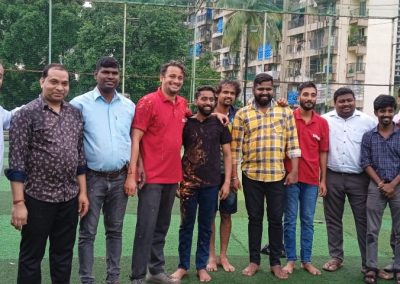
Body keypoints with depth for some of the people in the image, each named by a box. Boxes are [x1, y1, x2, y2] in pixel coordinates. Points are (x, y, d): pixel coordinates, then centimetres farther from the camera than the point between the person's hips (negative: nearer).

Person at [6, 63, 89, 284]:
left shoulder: (75, 114, 9)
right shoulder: (26, 114, -8)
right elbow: (16, 162, -11)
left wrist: (82, 192, 9)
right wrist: (18, 202, -15)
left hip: (69, 198, 5)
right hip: (37, 198, -5)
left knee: (64, 255, 15)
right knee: (31, 257, 7)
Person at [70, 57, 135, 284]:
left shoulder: (129, 106, 8)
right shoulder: (81, 103, -4)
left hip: (120, 178, 4)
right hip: (93, 178, -3)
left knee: (115, 230, 13)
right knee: (88, 233, 3)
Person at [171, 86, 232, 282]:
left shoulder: (220, 124, 3)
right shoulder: (186, 123, 1)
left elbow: (227, 155, 6)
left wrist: (227, 182, -1)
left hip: (212, 184, 1)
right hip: (188, 183, -1)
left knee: (206, 227, 9)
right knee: (186, 225, 7)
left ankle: (201, 267, 20)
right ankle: (183, 266, 19)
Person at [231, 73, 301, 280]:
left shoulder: (285, 112, 4)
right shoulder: (242, 114, 2)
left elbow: (292, 143, 3)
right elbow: (236, 147, 1)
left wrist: (294, 171, -3)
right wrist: (234, 175, -2)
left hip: (278, 175, 0)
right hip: (251, 175, 0)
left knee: (276, 219, 7)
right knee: (255, 218, 9)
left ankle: (275, 262, 18)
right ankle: (254, 261, 20)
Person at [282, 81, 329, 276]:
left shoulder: (322, 123, 5)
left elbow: (323, 153, 8)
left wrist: (323, 179, 5)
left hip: (312, 180, 2)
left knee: (308, 221, 10)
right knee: (290, 220, 5)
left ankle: (306, 260, 19)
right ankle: (291, 259, 14)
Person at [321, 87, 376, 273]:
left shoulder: (367, 121, 3)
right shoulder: (325, 120, 3)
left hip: (359, 178, -1)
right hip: (332, 177, 1)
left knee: (363, 219, 3)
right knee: (333, 219, 10)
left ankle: (368, 262, 13)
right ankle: (336, 257, 23)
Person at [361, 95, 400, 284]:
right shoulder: (368, 136, 4)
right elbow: (366, 163, 1)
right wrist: (381, 184, -8)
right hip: (376, 186, 0)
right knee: (372, 230, 3)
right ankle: (371, 267, 11)